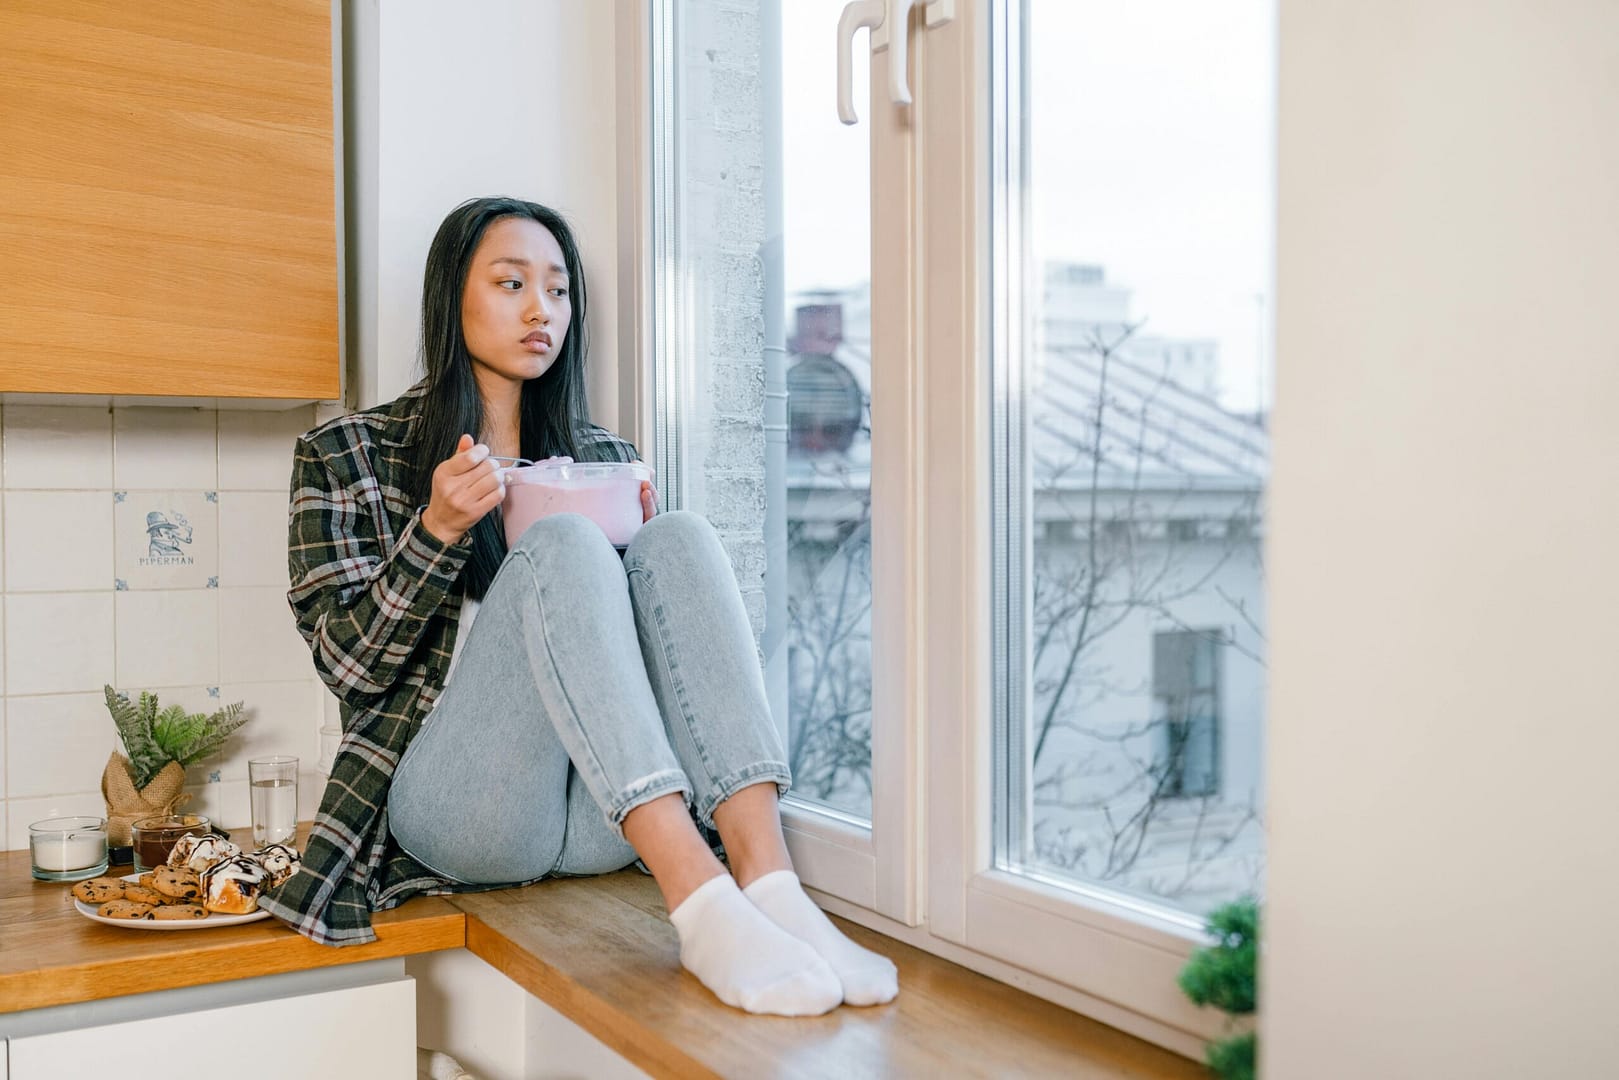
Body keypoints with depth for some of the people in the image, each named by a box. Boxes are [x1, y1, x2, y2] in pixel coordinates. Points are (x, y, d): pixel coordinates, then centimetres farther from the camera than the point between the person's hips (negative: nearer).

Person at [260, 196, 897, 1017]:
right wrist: (437, 531, -14)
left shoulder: (602, 456, 20)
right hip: (457, 804, -3)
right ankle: (698, 904, -42)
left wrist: (641, 541, 0)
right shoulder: (347, 455, 9)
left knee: (679, 538, -20)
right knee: (562, 544, -27)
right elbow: (348, 663, 0)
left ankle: (766, 879, -35)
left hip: (600, 819, 4)